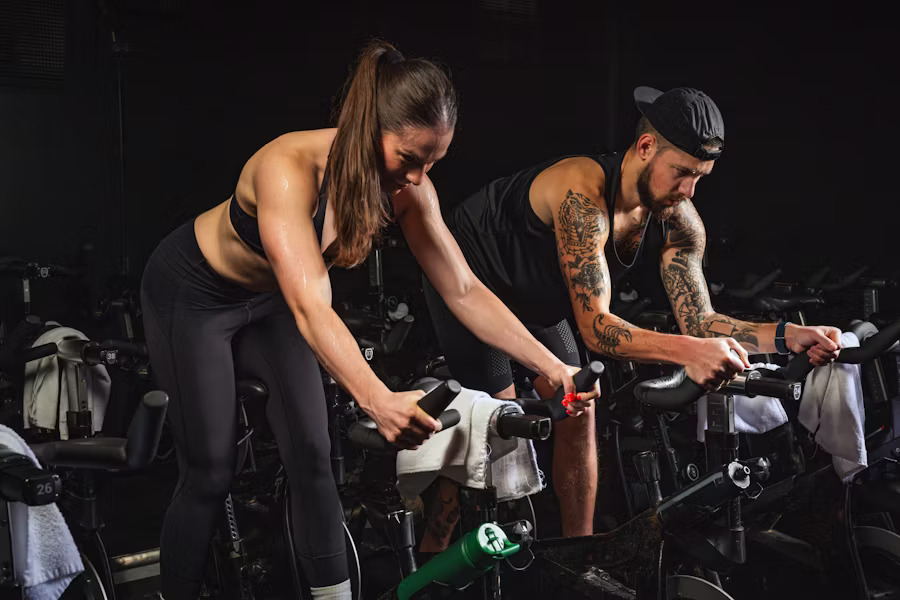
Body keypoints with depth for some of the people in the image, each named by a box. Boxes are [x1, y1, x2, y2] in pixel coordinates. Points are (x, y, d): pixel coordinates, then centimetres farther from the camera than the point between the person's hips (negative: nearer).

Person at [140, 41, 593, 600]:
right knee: (210, 476, -3)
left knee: (313, 459, -1)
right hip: (193, 295, -5)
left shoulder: (408, 186, -21)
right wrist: (378, 400, -63)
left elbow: (464, 291, -17)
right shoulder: (291, 169, -39)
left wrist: (552, 366, -24)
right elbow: (311, 306, -49)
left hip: (267, 301, 5)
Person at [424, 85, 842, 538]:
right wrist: (687, 352, -61)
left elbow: (699, 321, -20)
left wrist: (787, 336, -35)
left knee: (575, 415, -1)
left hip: (534, 299, 7)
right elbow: (595, 327, -46)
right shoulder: (583, 195, -40)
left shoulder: (678, 221, -18)